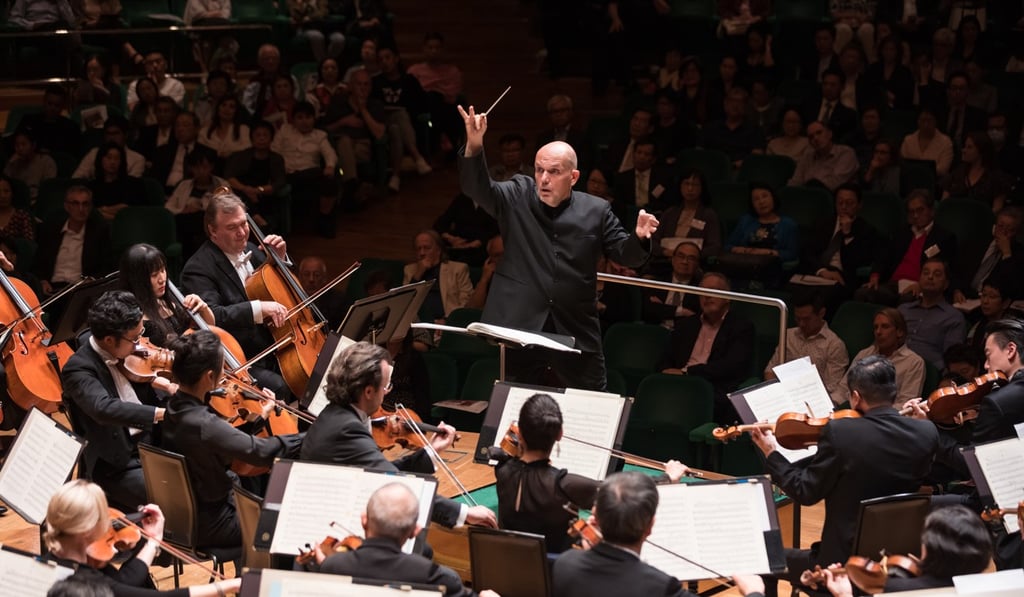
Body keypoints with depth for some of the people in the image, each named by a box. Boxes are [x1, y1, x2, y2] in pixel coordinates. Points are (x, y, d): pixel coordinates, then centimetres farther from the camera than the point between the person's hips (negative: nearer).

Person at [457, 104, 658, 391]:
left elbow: (624, 254, 6)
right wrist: (474, 146, -28)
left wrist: (638, 238, -18)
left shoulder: (596, 210, 4)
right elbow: (477, 188, -10)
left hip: (576, 329, 1)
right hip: (518, 324, 0)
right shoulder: (517, 196, 3)